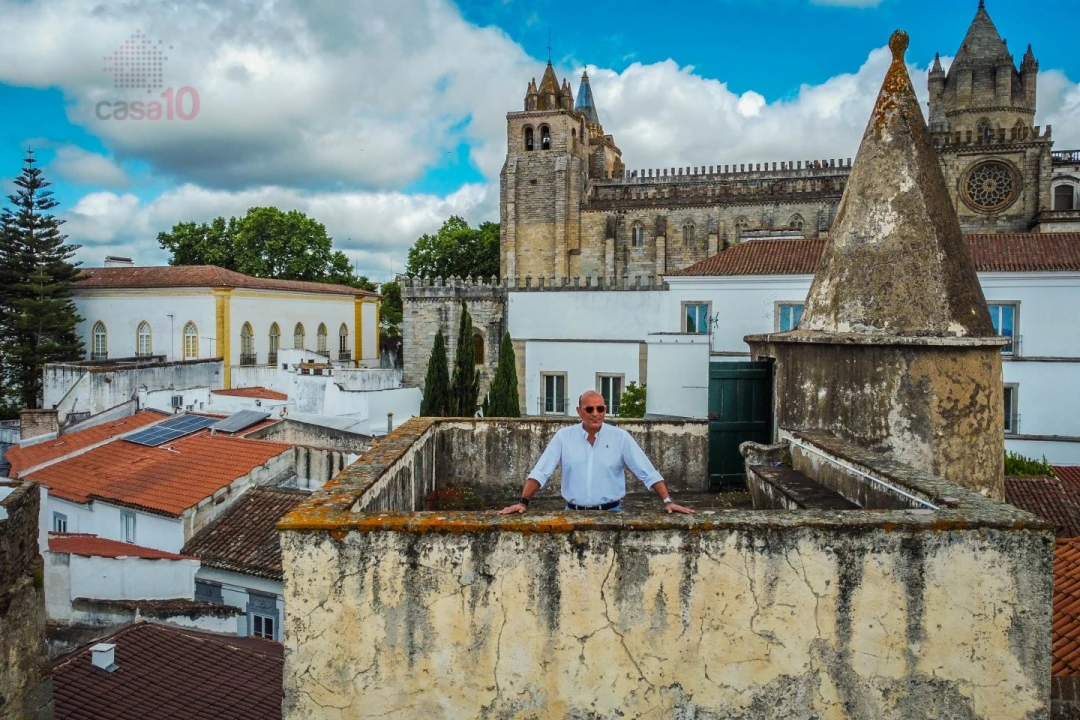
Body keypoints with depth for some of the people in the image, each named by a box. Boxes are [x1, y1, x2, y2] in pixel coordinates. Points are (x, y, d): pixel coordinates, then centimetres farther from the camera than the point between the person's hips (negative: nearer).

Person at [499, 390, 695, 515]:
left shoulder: (620, 437, -2)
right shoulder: (563, 437, -1)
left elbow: (648, 473, -3)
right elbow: (540, 472, -3)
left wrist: (668, 501, -12)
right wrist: (523, 502, -13)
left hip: (610, 512, 0)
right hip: (574, 513, 1)